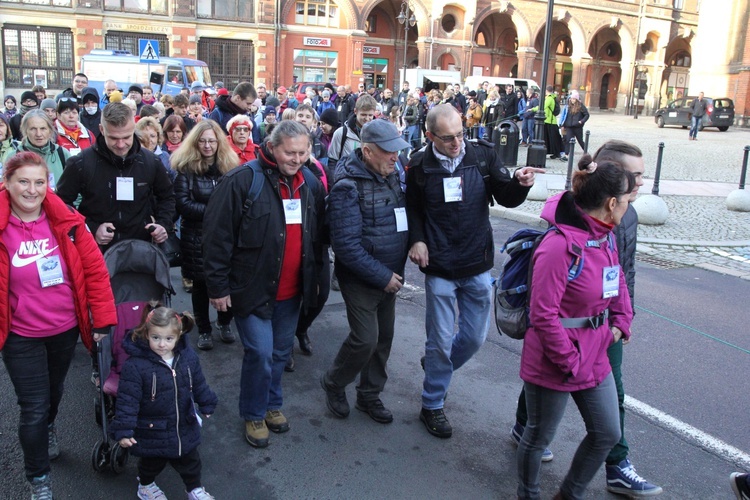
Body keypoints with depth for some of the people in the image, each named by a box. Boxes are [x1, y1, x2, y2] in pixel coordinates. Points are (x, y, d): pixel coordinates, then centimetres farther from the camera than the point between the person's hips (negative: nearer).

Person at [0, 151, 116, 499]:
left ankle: (49, 428, 59)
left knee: (55, 390, 26)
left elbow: (95, 270, -6)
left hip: (66, 329, 2)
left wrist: (103, 319, -7)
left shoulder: (67, 222, -10)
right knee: (33, 408, 4)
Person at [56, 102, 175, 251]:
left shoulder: (150, 161, -3)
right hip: (96, 250, -2)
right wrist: (91, 229, -14)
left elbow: (166, 197, 13)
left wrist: (163, 224, -5)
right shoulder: (80, 163, -11)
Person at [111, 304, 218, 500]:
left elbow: (199, 385, 6)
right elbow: (127, 399, -22)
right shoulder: (135, 365, -25)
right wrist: (124, 430, -23)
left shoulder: (188, 358, -9)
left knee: (189, 461, 21)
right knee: (152, 462, 21)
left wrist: (207, 405, 16)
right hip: (151, 431, -4)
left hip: (184, 427, 4)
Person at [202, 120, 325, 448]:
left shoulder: (311, 185, 5)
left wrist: (315, 279, 17)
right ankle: (253, 414, 19)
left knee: (281, 351, 17)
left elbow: (318, 237, 16)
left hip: (292, 291, 6)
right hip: (253, 288, -6)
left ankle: (272, 404, 38)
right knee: (260, 353, -4)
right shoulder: (242, 181, -15)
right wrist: (218, 286, -13)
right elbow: (217, 236, -14)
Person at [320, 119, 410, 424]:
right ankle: (333, 384, 21)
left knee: (384, 337, 13)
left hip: (390, 277, 7)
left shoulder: (393, 175, 4)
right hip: (360, 279, -7)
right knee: (365, 339, -7)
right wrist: (383, 277, -20)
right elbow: (346, 244, -23)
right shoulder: (348, 187, -20)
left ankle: (369, 395, 31)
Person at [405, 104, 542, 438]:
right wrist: (416, 240, -8)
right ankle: (432, 406, 25)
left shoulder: (482, 155, -4)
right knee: (441, 340, 5)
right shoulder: (419, 166, -7)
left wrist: (519, 183, -23)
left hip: (478, 266, 3)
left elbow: (507, 198, -2)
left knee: (475, 337, 13)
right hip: (439, 268, -2)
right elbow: (411, 207, 8)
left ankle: (437, 364, 44)